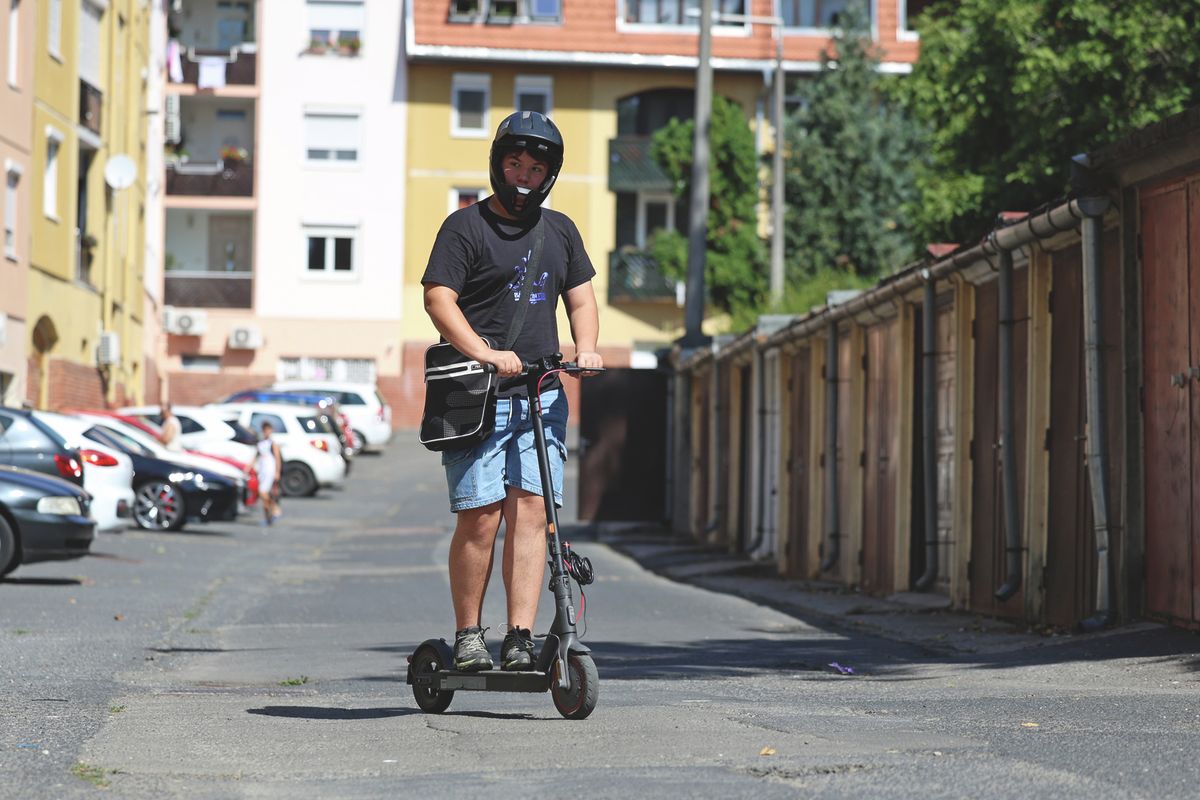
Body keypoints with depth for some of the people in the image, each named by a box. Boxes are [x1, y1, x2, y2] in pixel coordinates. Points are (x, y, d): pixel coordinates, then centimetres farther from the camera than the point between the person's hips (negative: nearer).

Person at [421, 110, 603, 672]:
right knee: (480, 517, -7)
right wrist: (483, 352, -21)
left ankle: (520, 637, -5)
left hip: (542, 396, 5)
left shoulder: (560, 231, 19)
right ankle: (468, 635, 5)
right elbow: (438, 298, -8)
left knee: (530, 512, -5)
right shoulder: (466, 226, 1)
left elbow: (580, 296, 23)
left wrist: (585, 349, 3)